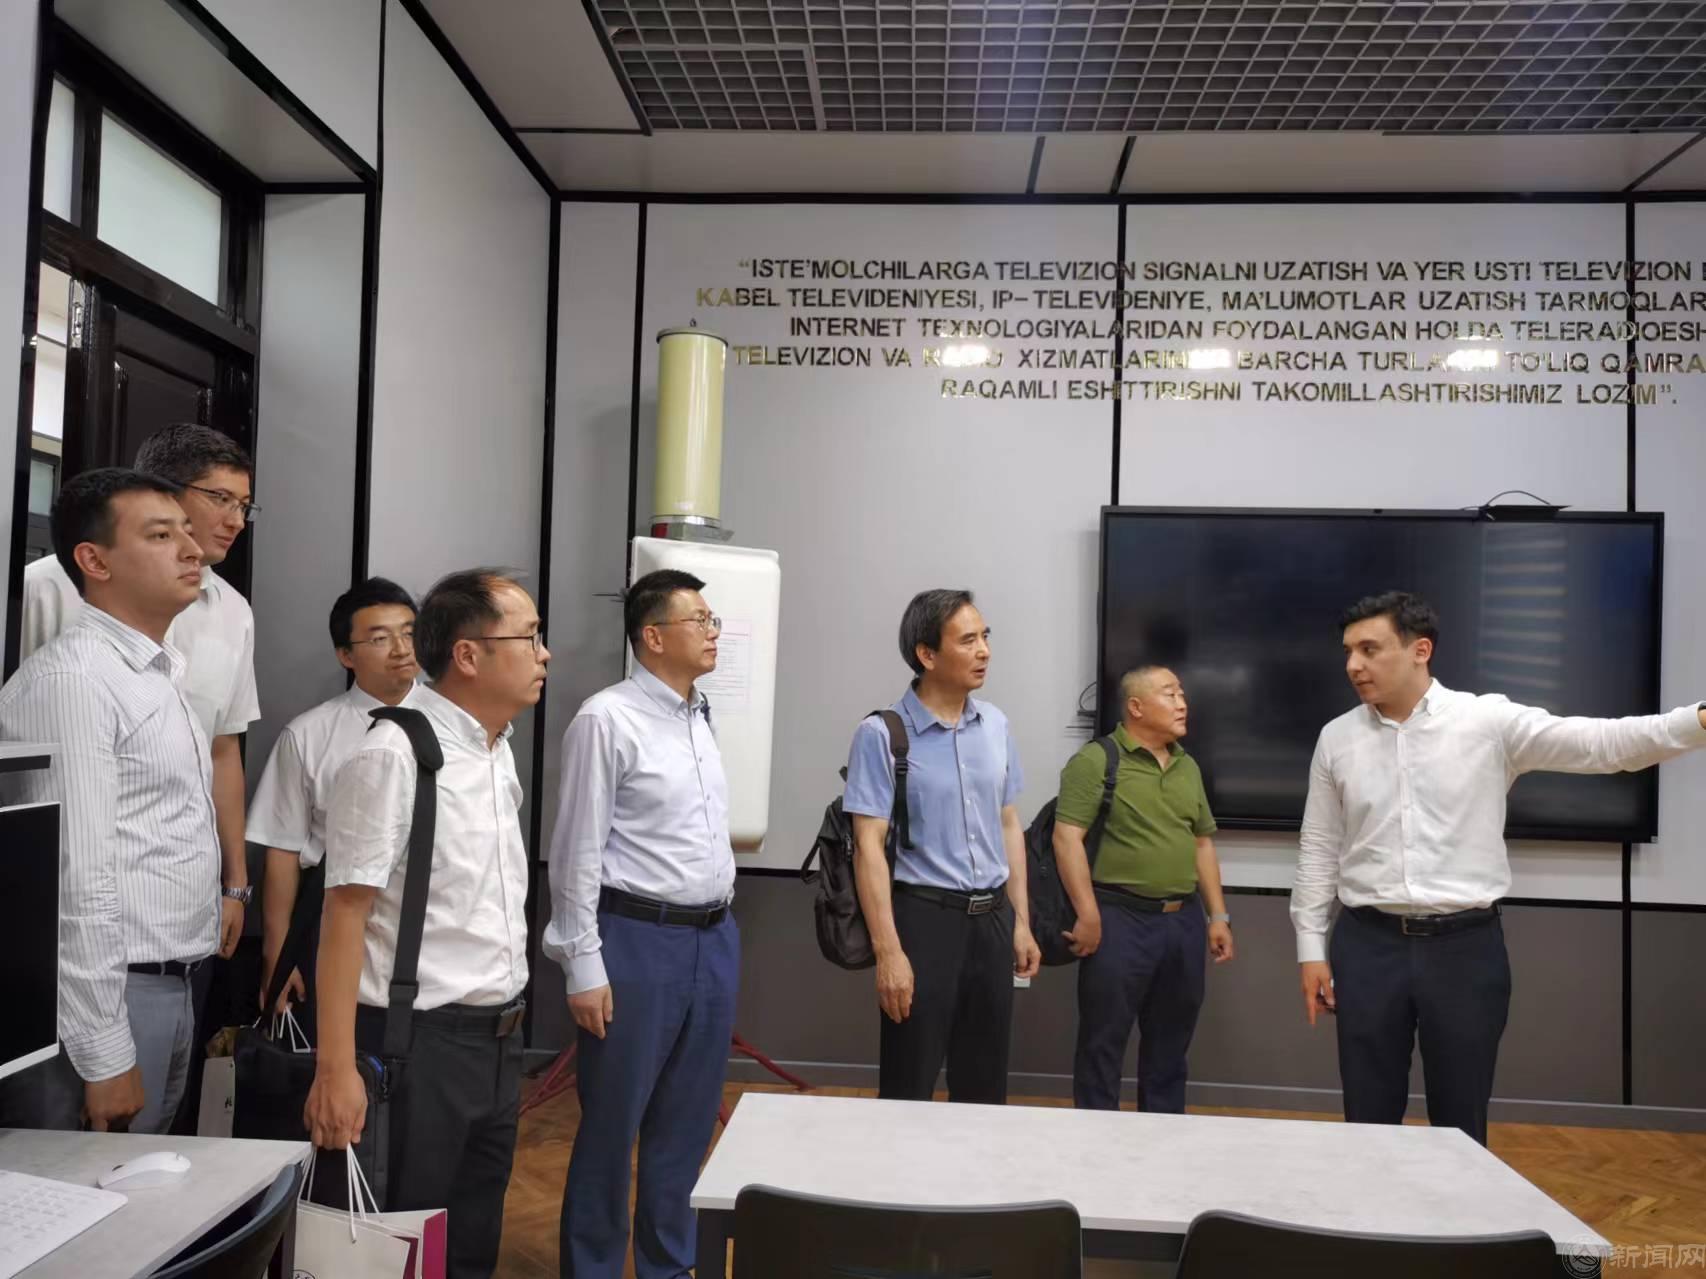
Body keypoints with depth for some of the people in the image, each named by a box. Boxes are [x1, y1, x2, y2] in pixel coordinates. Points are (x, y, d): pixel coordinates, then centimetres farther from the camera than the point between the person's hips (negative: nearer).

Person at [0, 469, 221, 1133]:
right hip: (102, 1002, -9)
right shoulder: (70, 677, -15)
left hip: (169, 992, 9)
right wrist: (104, 1057, -18)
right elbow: (73, 878, -19)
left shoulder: (158, 674, 14)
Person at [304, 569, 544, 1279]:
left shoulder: (499, 753, 9)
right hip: (419, 1043, -7)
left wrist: (507, 1027, 15)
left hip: (498, 1039, 7)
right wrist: (336, 1070, -20)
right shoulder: (393, 755, -16)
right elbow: (345, 910, -18)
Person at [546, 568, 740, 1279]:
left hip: (715, 939, 7)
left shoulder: (700, 718, 11)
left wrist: (721, 923, 15)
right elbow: (577, 853, -13)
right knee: (612, 1126, 7)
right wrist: (584, 968, -14)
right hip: (639, 941, -7)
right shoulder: (607, 720, -12)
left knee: (688, 1124, 17)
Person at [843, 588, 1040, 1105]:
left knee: (985, 1086, 16)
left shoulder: (996, 726, 6)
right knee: (909, 1090, 6)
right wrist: (888, 951, -16)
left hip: (992, 917, 5)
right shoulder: (882, 734, -11)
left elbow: (1009, 825, 13)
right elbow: (869, 845, -13)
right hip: (924, 915, -5)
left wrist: (1021, 921, 11)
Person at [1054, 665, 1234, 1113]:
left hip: (1184, 921, 7)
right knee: (1103, 1044, 3)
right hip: (1120, 919, -6)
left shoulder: (1188, 767, 15)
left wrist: (1218, 915, 13)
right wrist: (1088, 915, -17)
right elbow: (1067, 837, -14)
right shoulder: (1095, 760, -8)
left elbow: (1202, 843, 19)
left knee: (1170, 1044, 15)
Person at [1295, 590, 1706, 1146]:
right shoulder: (1337, 738, 3)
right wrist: (1311, 948, 6)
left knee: (1461, 1121, 12)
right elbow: (1318, 849, 7)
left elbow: (1602, 743, -13)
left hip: (1465, 946, -2)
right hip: (1367, 945, 2)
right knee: (1368, 1118, 11)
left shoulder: (1489, 721, -4)